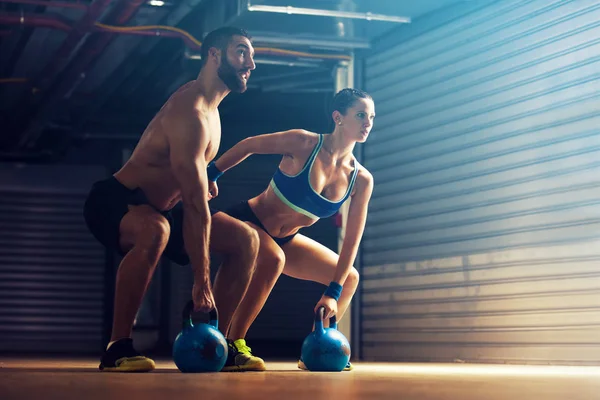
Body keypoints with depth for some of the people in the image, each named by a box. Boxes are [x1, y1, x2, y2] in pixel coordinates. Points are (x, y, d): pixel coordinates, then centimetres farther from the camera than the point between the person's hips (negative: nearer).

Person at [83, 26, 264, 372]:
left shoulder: (210, 107, 7)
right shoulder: (189, 113, -25)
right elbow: (196, 205, -31)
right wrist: (202, 282, -33)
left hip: (159, 206, 10)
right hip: (114, 202, -10)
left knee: (246, 239, 0)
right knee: (154, 230, -42)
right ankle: (118, 347, -30)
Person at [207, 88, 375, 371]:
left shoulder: (361, 180, -9)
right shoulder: (304, 144, -22)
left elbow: (352, 240, -7)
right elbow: (248, 145, -10)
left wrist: (333, 292, -11)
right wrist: (210, 175, -6)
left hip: (285, 239, 7)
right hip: (246, 222, -7)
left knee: (350, 278, 7)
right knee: (273, 258, -38)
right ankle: (233, 343, -29)